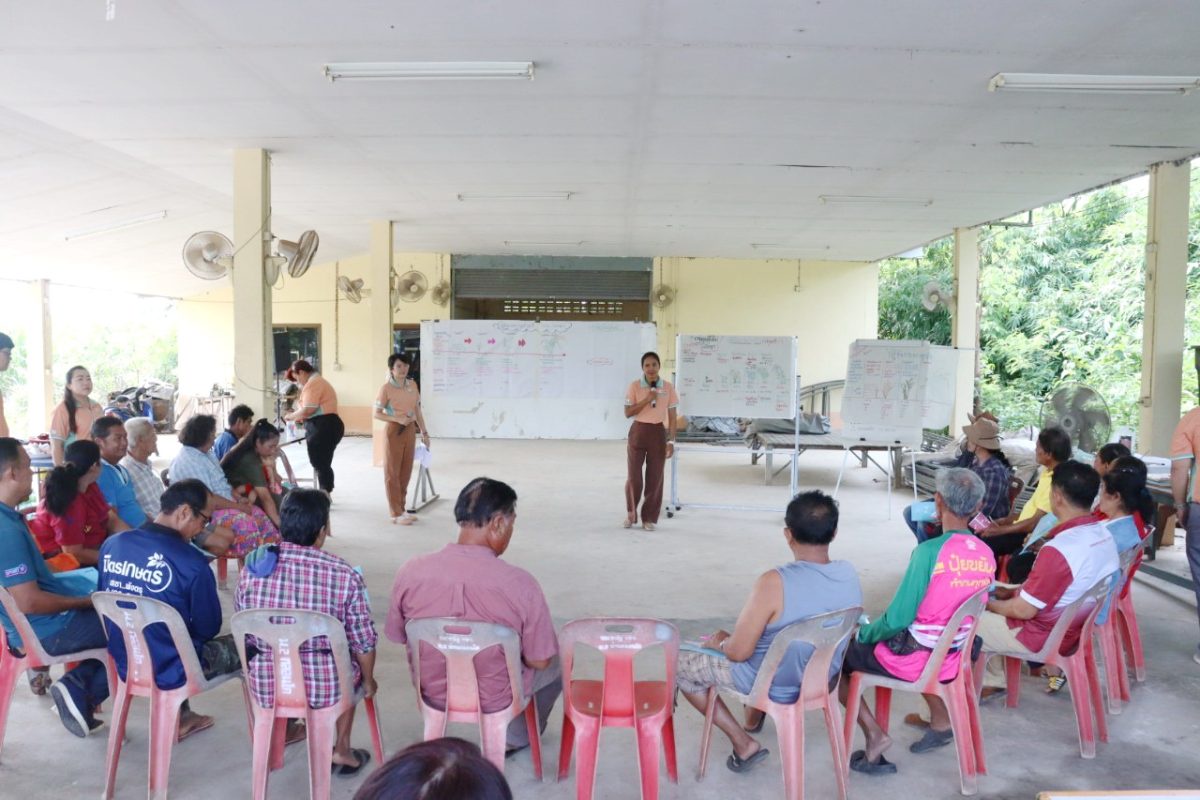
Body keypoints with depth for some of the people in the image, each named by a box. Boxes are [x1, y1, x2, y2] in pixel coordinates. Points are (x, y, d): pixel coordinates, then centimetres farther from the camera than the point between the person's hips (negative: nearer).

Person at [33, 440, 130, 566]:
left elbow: (112, 520, 4)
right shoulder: (68, 503, -25)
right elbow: (75, 554, -23)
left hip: (92, 550, 9)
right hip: (72, 564, -9)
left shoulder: (90, 487, 2)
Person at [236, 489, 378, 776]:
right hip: (325, 688, -2)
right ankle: (341, 751, 34)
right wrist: (368, 681, 11)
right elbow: (364, 643, -9)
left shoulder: (253, 566, -10)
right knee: (353, 666, 31)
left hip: (264, 686, 3)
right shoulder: (344, 575, -18)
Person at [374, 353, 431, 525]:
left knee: (406, 472, 11)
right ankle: (396, 513, 8)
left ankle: (402, 509, 22)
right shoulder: (386, 388, -10)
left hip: (410, 431, 5)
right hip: (393, 431, -5)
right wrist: (397, 419, -22)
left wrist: (424, 432, 9)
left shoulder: (413, 385, 6)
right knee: (392, 472, 3)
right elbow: (377, 414, -10)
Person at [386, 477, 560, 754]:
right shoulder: (520, 584, -28)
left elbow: (398, 637, -2)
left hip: (433, 692, 4)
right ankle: (516, 737, 42)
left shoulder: (411, 571, -19)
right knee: (557, 661, 27)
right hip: (496, 699, -4)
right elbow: (538, 661, -16)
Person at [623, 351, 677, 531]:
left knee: (655, 477, 4)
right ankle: (631, 513, 19)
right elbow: (628, 413, -6)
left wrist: (671, 441, -3)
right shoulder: (634, 386, -3)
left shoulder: (668, 388, 0)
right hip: (638, 432, -1)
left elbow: (672, 416, 2)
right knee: (634, 476, -2)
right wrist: (646, 400, -18)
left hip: (658, 433, 1)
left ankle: (649, 518, 16)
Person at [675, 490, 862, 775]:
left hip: (774, 685, -6)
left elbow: (738, 652, -26)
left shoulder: (775, 583, -34)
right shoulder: (850, 574, -13)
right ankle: (754, 716, 47)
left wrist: (721, 641, -2)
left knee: (677, 663, 11)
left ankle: (743, 743, 12)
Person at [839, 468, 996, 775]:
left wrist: (865, 633, -2)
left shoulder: (930, 551, -25)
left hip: (912, 659, -6)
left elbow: (897, 619, -22)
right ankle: (940, 721, 29)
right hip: (951, 660, 7)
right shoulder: (987, 555, -4)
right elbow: (961, 610, 10)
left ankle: (874, 733, 2)